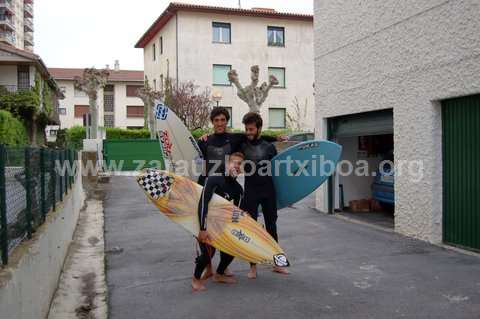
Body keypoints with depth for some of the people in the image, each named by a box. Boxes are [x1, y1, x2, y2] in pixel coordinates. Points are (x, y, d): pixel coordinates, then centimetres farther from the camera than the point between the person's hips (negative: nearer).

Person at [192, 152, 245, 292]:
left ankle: (219, 275, 30)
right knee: (209, 251, -19)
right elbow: (202, 204, -28)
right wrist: (203, 229, -32)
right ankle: (196, 279, 8)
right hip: (204, 222, -6)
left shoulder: (238, 189, -4)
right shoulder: (213, 180, -23)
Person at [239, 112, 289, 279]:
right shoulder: (242, 145, 0)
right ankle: (253, 266, 15)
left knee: (271, 227, 11)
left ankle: (276, 263, 23)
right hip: (251, 192, -1)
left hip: (269, 192, 1)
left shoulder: (269, 146, 1)